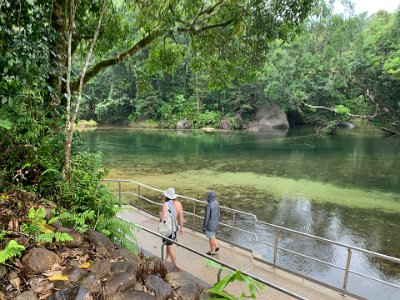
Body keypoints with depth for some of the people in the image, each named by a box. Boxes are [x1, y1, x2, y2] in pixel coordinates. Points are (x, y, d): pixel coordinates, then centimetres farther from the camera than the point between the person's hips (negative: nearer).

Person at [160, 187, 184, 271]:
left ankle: (175, 266, 11)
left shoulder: (165, 205, -23)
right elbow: (181, 217, -2)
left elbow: (163, 219, -25)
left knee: (170, 246, 6)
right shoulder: (178, 203, -7)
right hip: (174, 227, 6)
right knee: (169, 244, 25)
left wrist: (160, 215, -3)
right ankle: (166, 259, 42)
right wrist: (181, 227, 8)